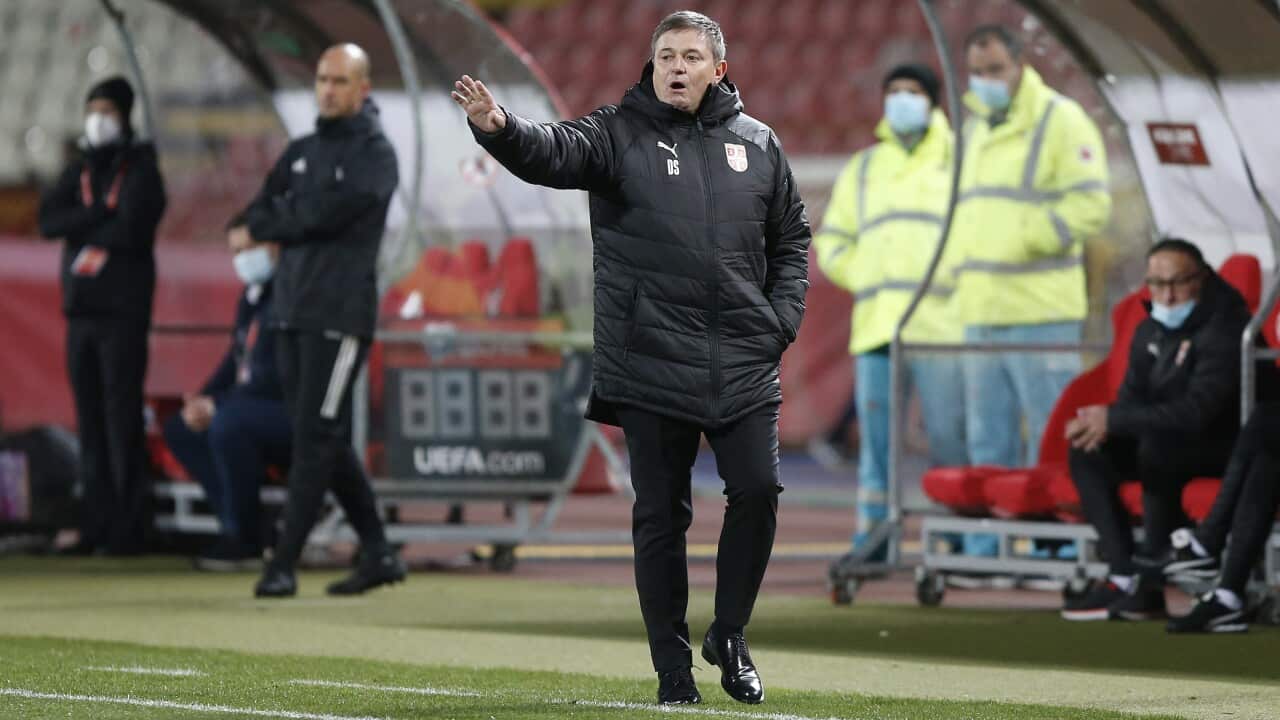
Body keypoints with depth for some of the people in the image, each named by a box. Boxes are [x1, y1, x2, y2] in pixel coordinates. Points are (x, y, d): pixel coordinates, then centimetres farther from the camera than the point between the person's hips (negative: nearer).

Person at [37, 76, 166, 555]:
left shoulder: (140, 171, -1)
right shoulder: (78, 171, 16)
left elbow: (131, 231, -16)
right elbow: (48, 222, 0)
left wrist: (81, 229, -4)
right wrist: (100, 215, -11)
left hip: (122, 311, -6)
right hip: (81, 309, 6)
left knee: (122, 417, -8)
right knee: (89, 419, 4)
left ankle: (128, 528, -8)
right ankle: (96, 523, 6)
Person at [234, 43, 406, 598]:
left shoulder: (374, 155, -5)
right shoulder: (302, 152, 17)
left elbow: (326, 213, -17)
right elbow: (255, 218, 10)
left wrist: (269, 226, -3)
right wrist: (299, 220, -10)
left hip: (340, 316, -7)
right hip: (293, 311, 8)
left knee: (316, 438, -9)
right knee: (326, 441, 8)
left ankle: (283, 565, -10)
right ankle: (378, 554, 16)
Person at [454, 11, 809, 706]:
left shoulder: (757, 144, 10)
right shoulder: (619, 134, 0)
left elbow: (791, 237, 18)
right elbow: (555, 152, -20)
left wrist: (782, 318, 4)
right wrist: (498, 127, -41)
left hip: (744, 362, 2)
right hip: (652, 363, -2)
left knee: (757, 490, -6)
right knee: (660, 516, 2)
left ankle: (729, 634, 16)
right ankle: (673, 669, 10)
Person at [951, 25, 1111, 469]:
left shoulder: (1060, 120, -3)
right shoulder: (973, 130, 22)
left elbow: (1090, 204, -12)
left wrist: (1023, 242, -15)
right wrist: (960, 260, 13)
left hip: (1040, 313, -8)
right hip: (982, 312, 8)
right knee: (988, 443, 9)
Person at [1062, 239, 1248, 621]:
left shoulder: (1223, 329, -20)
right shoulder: (1150, 332, 7)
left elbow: (1196, 412, -29)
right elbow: (1132, 400, 8)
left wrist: (1113, 420, -30)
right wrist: (1102, 426, -18)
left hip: (1226, 444, -8)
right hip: (1171, 438, 8)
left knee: (1157, 448, -36)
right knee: (1086, 453, -10)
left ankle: (1151, 586, -29)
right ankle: (1124, 575, -20)